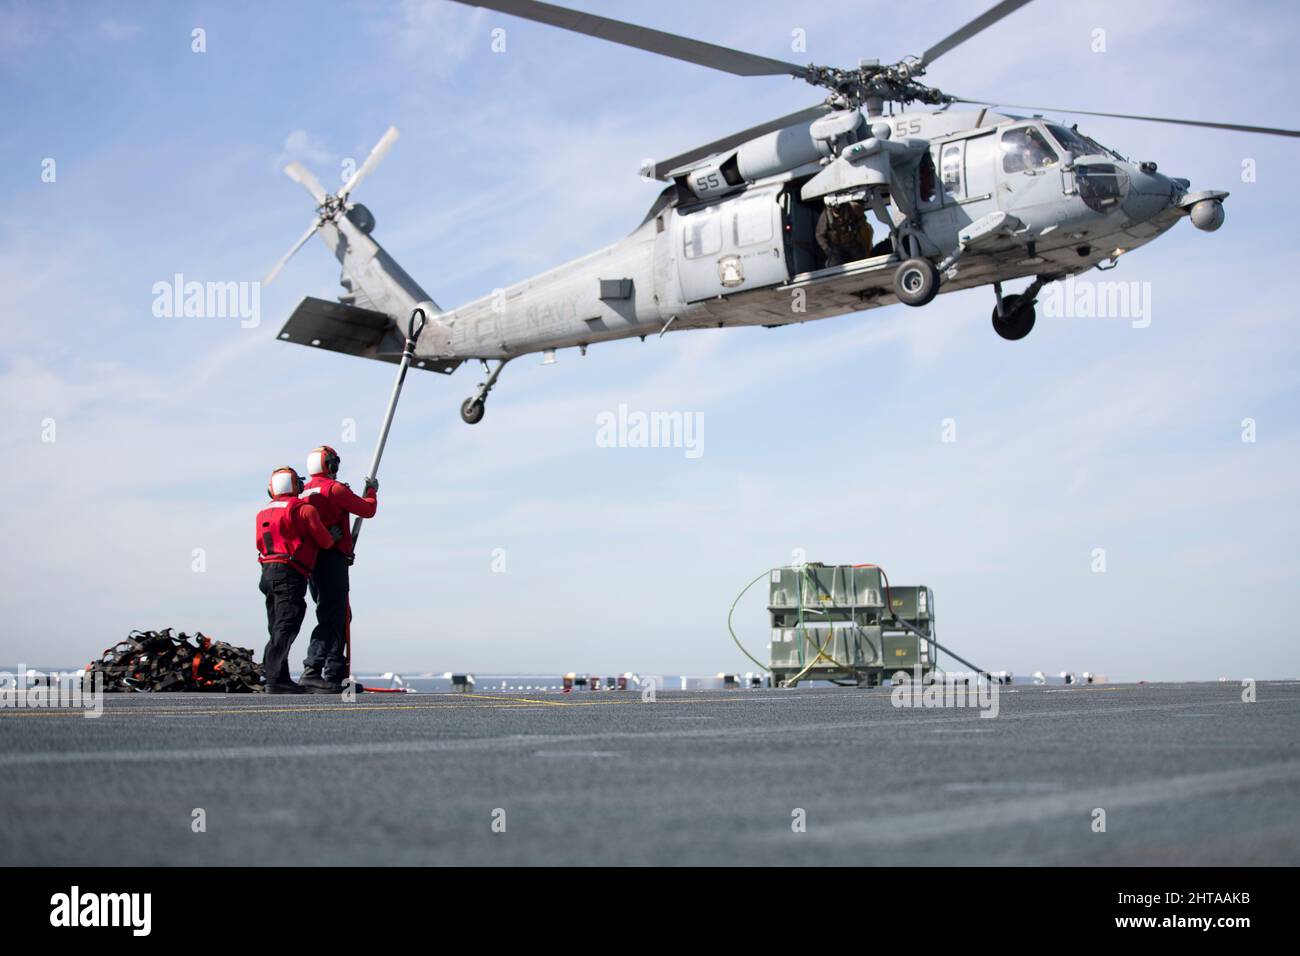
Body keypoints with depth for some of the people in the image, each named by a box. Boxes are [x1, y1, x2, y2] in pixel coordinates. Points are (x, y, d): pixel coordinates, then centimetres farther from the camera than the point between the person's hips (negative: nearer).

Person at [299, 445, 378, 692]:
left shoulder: (304, 493, 15)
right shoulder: (335, 489, -9)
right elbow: (368, 510, -4)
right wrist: (372, 491, 16)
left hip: (312, 561, 9)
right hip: (333, 560, -9)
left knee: (340, 616, 17)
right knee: (331, 617, -13)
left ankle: (335, 672, 19)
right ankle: (312, 670, -24)